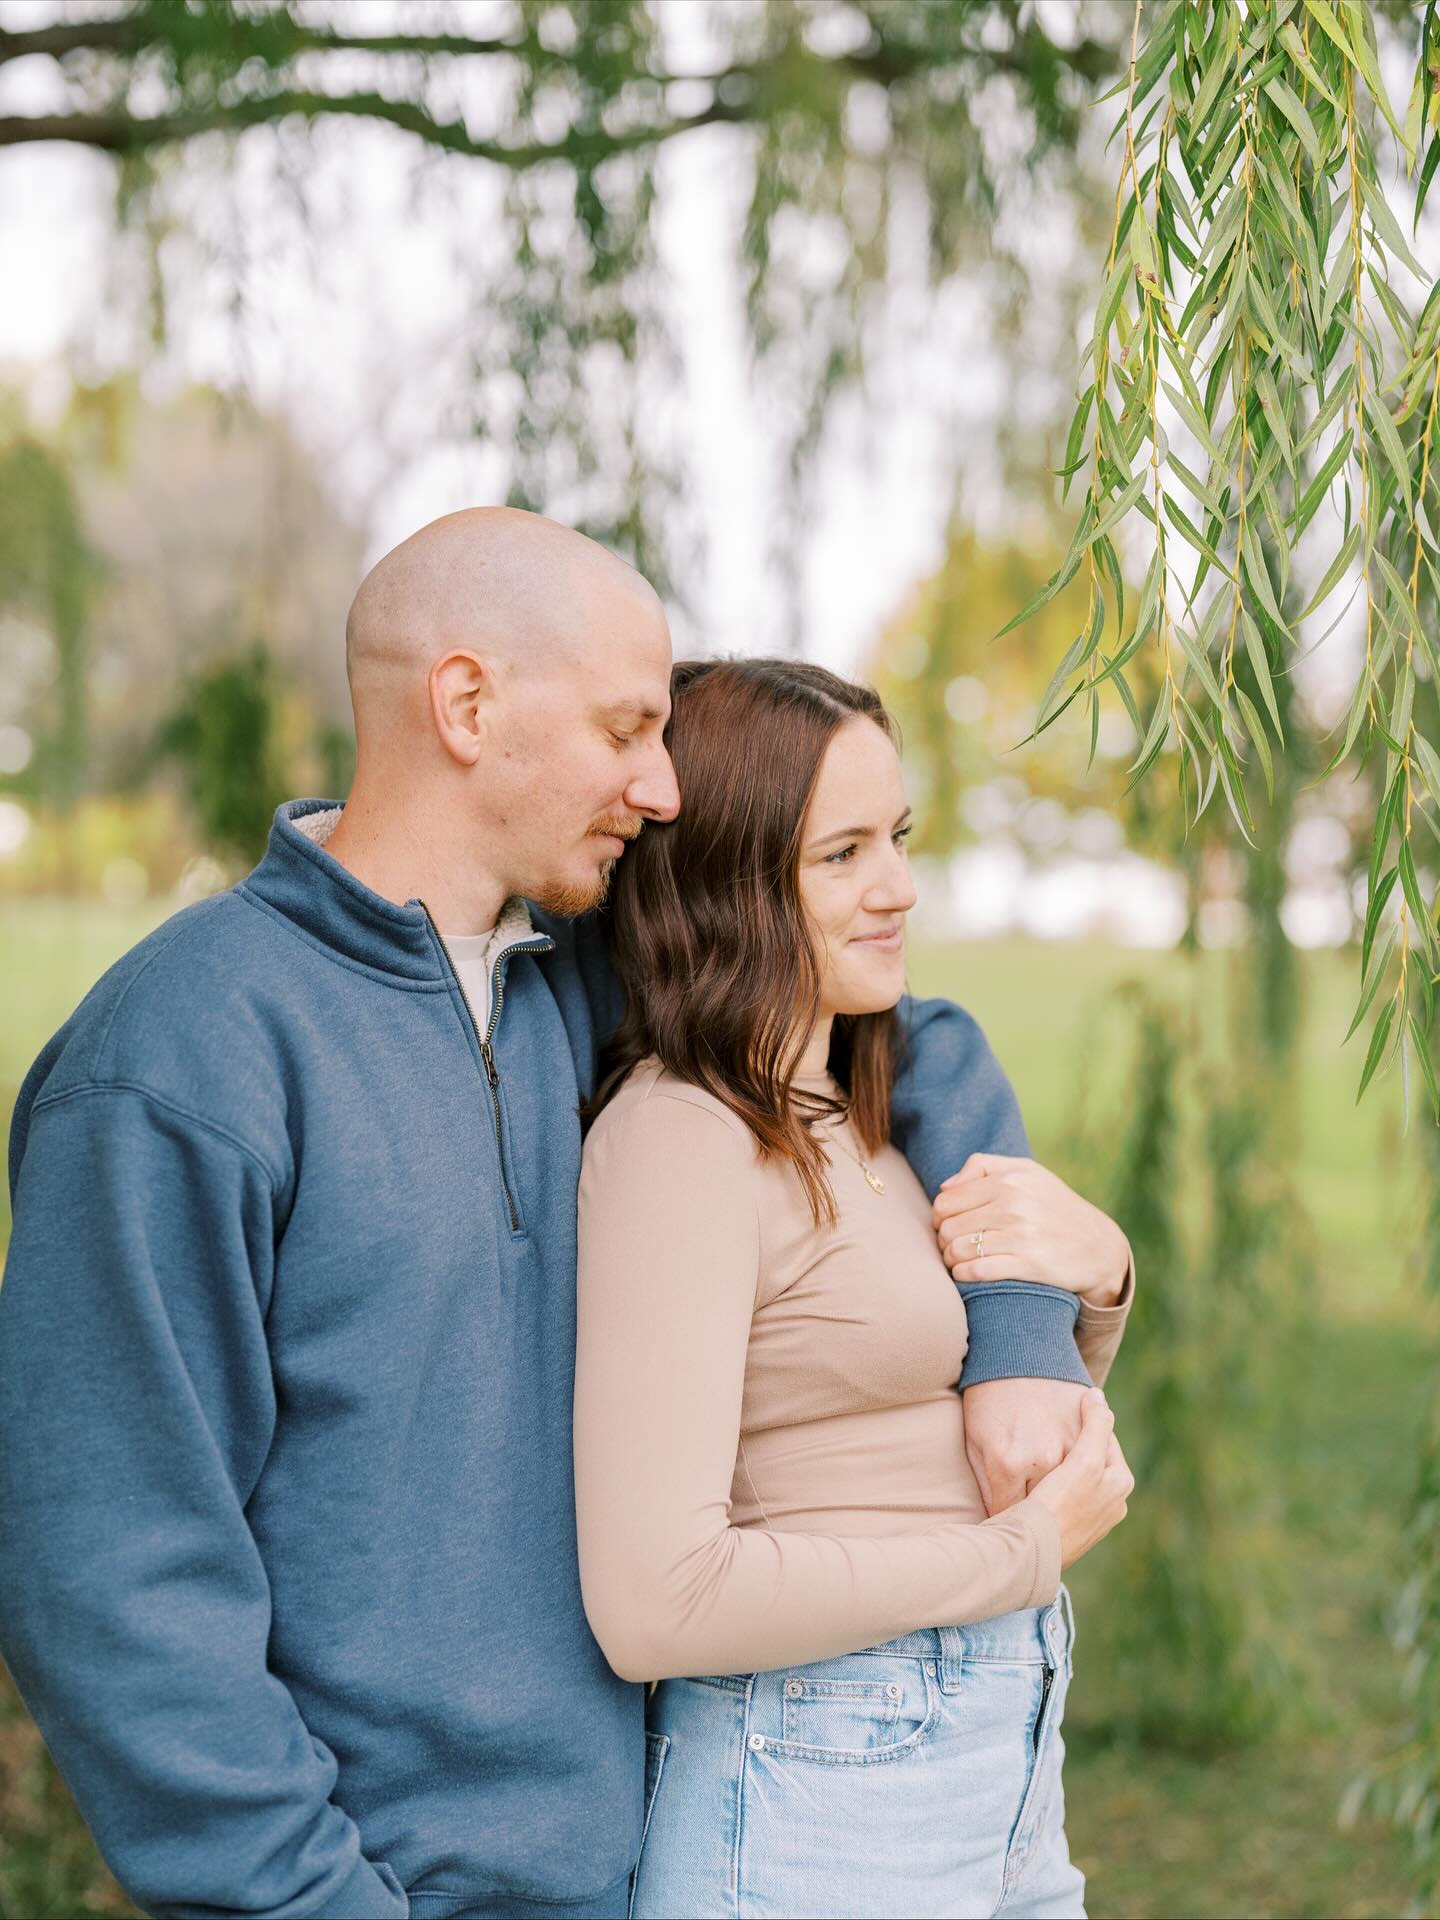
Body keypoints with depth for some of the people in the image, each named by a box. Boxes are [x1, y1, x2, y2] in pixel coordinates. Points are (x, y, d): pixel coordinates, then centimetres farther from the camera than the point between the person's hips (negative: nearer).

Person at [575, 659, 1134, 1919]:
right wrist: (1029, 1552, -15)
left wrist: (1094, 1268, -4)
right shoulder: (679, 1140, -18)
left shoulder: (858, 1123, 7)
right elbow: (657, 1602, -26)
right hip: (812, 1818, -8)